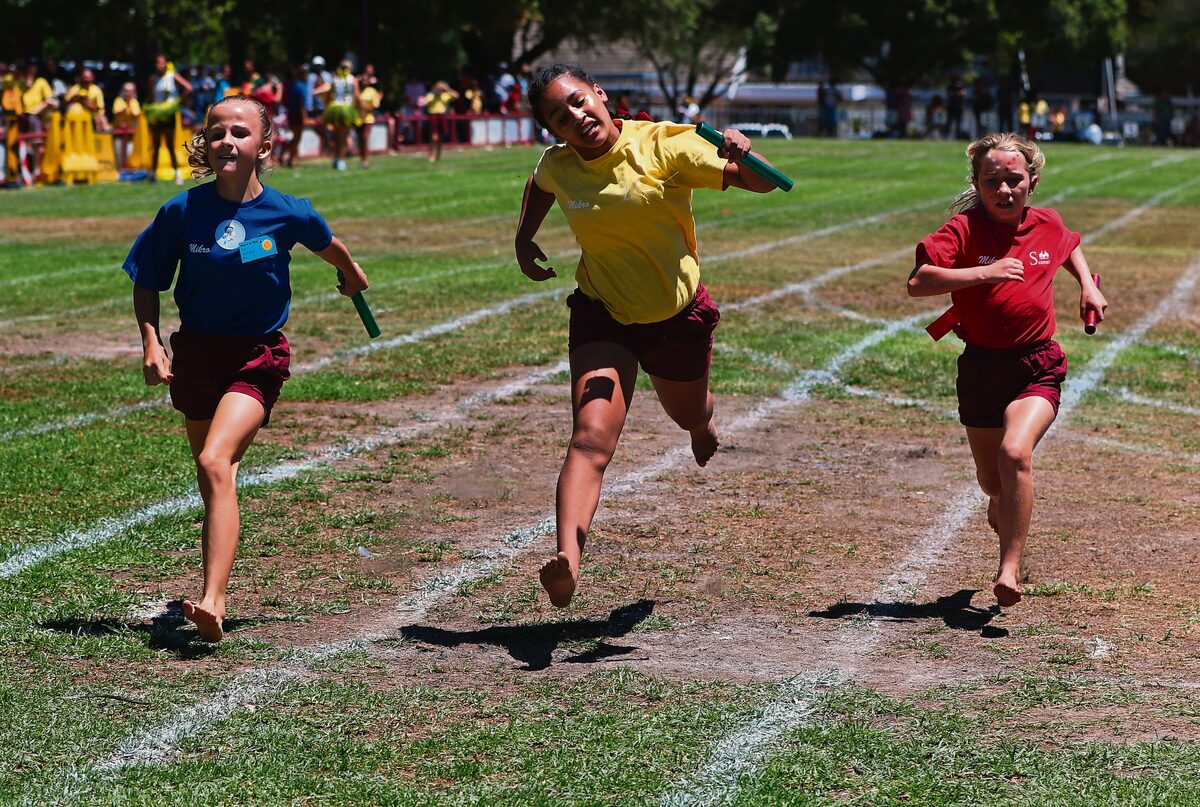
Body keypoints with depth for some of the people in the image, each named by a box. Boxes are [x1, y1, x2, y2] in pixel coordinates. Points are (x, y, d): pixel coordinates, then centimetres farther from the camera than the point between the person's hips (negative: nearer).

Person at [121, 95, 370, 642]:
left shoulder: (287, 213, -9)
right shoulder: (182, 211, -7)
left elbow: (327, 244, 15)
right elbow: (146, 282, 5)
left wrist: (352, 276, 34)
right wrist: (151, 341, -10)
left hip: (257, 356, -3)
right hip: (195, 353, 3)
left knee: (216, 463, -25)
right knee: (213, 477, 18)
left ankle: (213, 604, -32)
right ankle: (216, 581, 45)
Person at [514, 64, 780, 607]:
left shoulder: (663, 145, -18)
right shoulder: (558, 167, -8)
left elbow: (761, 183, -20)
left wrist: (742, 157, -40)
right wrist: (523, 239, 8)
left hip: (678, 316, 1)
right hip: (602, 317, 0)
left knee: (687, 416, 28)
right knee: (592, 436, -23)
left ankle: (701, 422, 69)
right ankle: (567, 558, -39)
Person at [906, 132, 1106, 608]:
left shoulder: (1048, 225, 4)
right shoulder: (965, 229, -9)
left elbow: (1070, 247, 30)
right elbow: (918, 282, -23)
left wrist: (1088, 285, 14)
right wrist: (986, 272, -27)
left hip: (1038, 366, 0)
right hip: (981, 368, 0)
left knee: (1015, 452, -26)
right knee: (992, 481, 14)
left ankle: (1009, 570, -21)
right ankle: (1004, 517, 52)